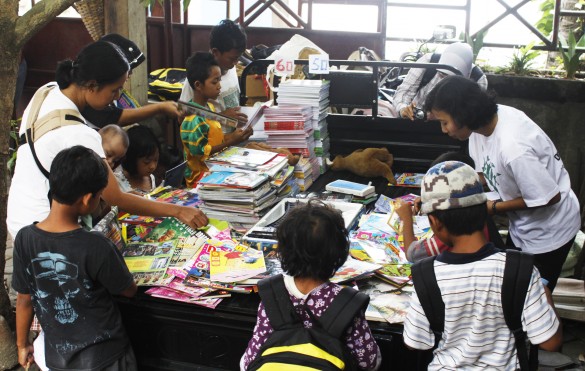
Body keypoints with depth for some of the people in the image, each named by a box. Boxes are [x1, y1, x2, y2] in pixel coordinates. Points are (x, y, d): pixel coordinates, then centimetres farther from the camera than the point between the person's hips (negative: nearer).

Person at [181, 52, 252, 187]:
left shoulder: (209, 106, 7)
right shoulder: (193, 119, -21)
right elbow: (199, 152, -21)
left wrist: (232, 135, -1)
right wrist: (230, 142, -22)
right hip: (201, 178, -9)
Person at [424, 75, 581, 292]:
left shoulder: (512, 147, -37)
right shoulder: (483, 121, -13)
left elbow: (549, 197, -27)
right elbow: (484, 174, 3)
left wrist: (494, 207, -18)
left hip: (548, 232, -8)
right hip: (523, 225, 8)